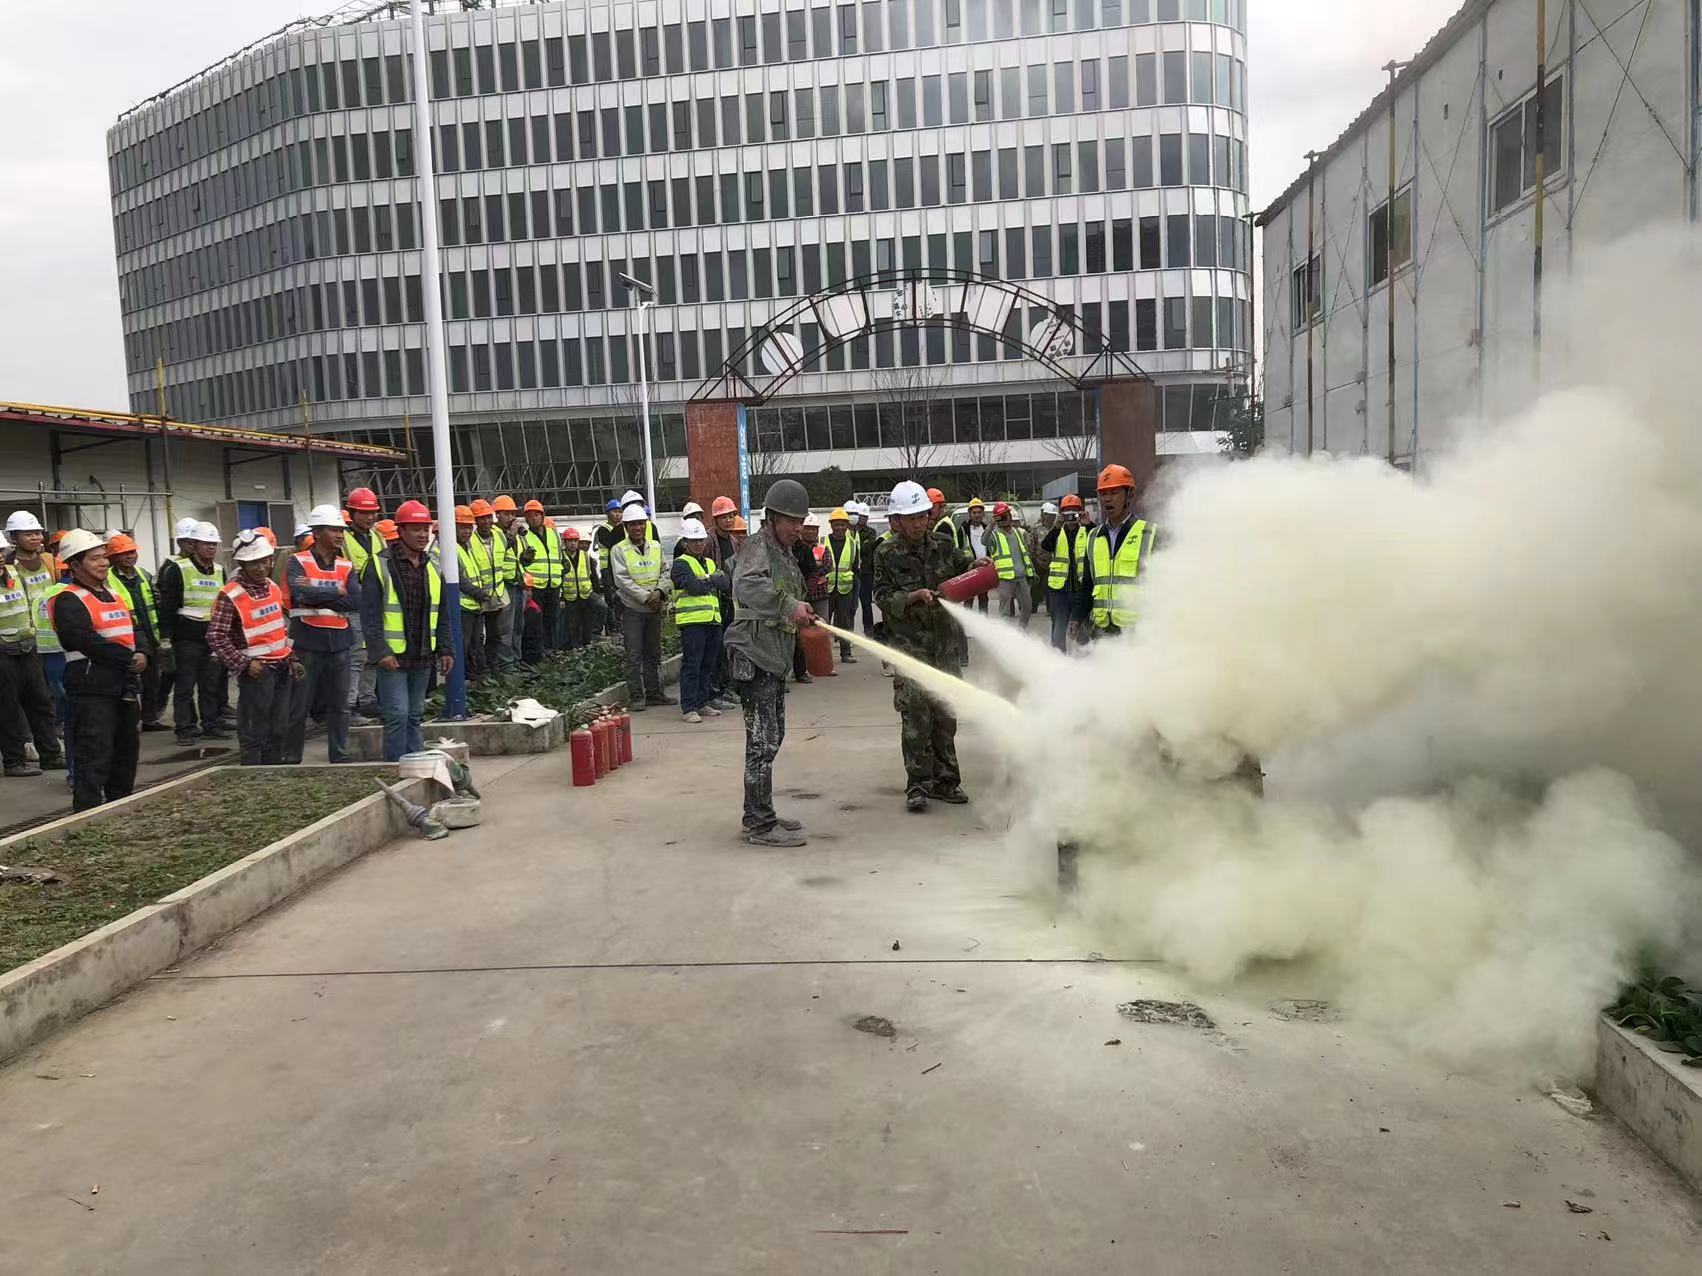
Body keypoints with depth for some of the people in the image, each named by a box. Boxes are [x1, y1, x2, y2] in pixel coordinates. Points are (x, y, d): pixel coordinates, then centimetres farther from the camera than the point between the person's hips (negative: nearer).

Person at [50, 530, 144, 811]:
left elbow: (134, 631, 17)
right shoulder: (69, 601, -10)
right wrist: (129, 658, -16)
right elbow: (89, 642, -21)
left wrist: (141, 656, -3)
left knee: (127, 753, 17)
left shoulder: (113, 594, 18)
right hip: (92, 690, -9)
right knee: (96, 757, -9)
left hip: (126, 687, 9)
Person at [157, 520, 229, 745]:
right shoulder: (177, 569, -6)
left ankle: (210, 724, 18)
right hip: (187, 639, -5)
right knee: (185, 685, 0)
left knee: (212, 684, 10)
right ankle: (185, 728, 6)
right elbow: (167, 605, -8)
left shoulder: (219, 571, 13)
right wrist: (175, 633, -10)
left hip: (213, 638, 6)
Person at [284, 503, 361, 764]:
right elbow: (302, 594, -21)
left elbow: (356, 602, -7)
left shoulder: (346, 566, 9)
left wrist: (317, 594, -13)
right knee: (299, 705, 4)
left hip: (339, 643, 4)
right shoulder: (297, 562, -3)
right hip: (306, 642, -4)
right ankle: (291, 757, 15)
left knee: (339, 705, 11)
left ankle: (340, 756, 21)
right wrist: (336, 591, -10)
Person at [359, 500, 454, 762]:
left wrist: (446, 650, 9)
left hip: (423, 656, 6)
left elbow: (442, 615, 15)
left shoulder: (433, 567, 11)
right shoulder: (380, 565, -8)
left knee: (415, 715, 13)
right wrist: (380, 652, -17)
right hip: (392, 656, -6)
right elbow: (370, 615, -11)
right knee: (397, 715, -8)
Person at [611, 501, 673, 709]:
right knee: (634, 655, -3)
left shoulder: (656, 547, 8)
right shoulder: (619, 550, -5)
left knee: (654, 653, 11)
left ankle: (654, 693, 20)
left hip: (654, 608, 4)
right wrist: (646, 597, -17)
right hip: (632, 608, -4)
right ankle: (636, 697, 1)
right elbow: (623, 580, -12)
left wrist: (659, 592, -12)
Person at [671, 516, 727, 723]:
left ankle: (703, 703, 21)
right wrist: (712, 581, -2)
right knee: (691, 665, -6)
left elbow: (724, 582, 3)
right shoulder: (681, 563, -2)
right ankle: (688, 708, -3)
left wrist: (706, 580, -11)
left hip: (713, 619, 7)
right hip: (692, 620, -7)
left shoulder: (711, 563, 21)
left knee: (708, 665, 11)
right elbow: (694, 586, -17)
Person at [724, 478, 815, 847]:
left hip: (774, 657, 10)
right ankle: (760, 825, -2)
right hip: (753, 657, -10)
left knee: (773, 736, 15)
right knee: (762, 741, -8)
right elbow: (747, 585, -32)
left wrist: (806, 619, 4)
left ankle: (760, 816, 25)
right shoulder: (756, 547, -12)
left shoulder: (785, 554, 18)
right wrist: (789, 606, -38)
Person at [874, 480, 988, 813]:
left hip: (945, 643, 4)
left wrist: (978, 566, -3)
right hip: (909, 645, -4)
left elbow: (964, 567, 18)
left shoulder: (942, 546, 6)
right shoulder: (886, 555, -3)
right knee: (915, 716, -6)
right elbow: (883, 598, -7)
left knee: (945, 714, 9)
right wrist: (915, 596, -21)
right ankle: (918, 785, 2)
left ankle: (945, 780, 19)